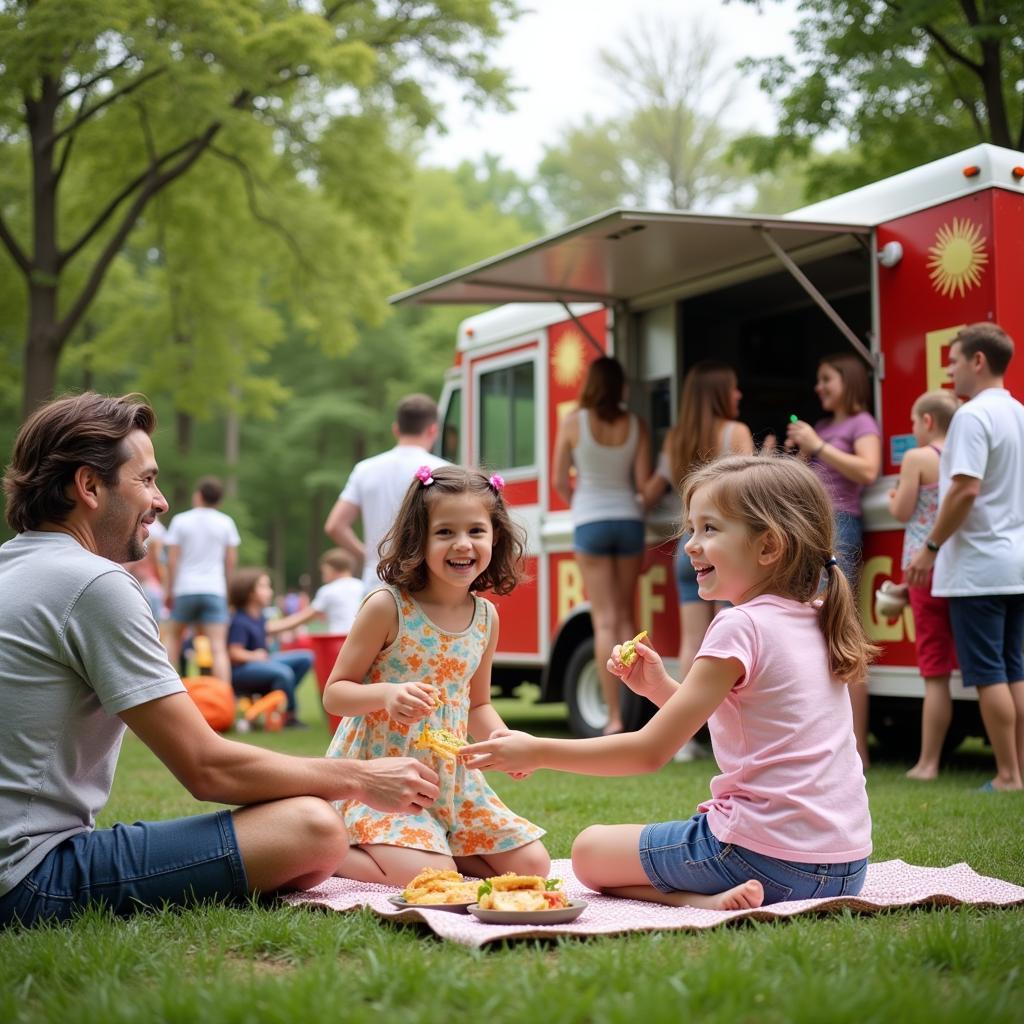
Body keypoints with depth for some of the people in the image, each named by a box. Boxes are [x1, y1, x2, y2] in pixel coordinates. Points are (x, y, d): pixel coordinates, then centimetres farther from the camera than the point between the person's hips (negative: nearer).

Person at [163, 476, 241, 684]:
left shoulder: (180, 520, 2)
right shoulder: (226, 522, 5)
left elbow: (172, 559, -1)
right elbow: (231, 559, 5)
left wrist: (170, 590, 5)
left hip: (185, 589, 0)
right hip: (214, 589, 0)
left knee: (173, 635, 22)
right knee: (218, 647, -7)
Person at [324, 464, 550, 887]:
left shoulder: (486, 617, 3)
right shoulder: (387, 607, -14)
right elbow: (334, 693, -10)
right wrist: (388, 695, -30)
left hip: (452, 778, 6)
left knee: (532, 866, 1)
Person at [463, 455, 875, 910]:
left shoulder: (740, 626, -15)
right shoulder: (814, 625, 10)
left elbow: (651, 750, -14)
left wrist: (539, 752, -7)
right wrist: (659, 687, 11)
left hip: (772, 856, -9)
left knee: (590, 849, 10)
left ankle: (701, 899, -9)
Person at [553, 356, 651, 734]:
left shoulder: (573, 422, -5)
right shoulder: (635, 425, -1)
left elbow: (559, 481, 0)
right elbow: (643, 482, -3)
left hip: (590, 522, -2)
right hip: (628, 519, 2)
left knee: (605, 621, -1)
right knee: (626, 615, 15)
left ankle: (614, 715, -5)